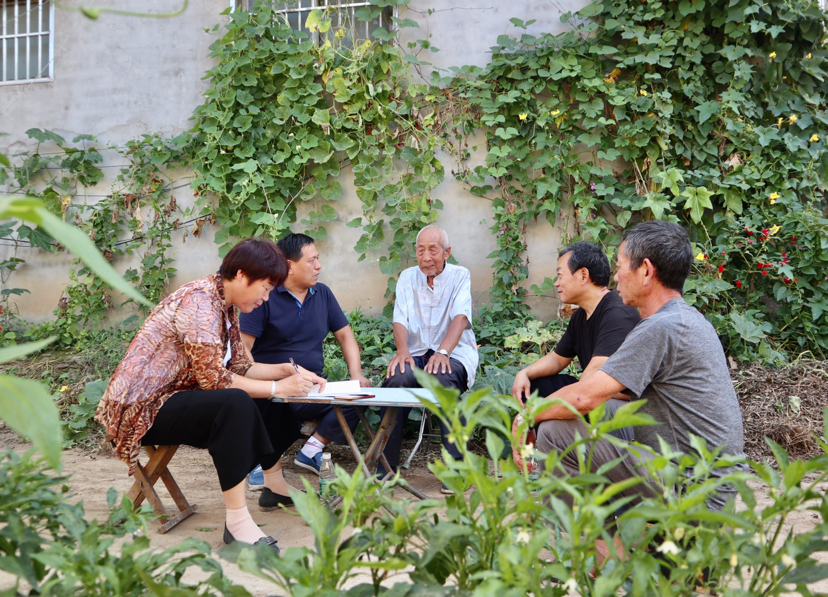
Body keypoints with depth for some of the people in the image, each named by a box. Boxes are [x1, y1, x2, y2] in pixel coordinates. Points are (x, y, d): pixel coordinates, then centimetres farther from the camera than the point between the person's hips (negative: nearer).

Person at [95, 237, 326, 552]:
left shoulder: (226, 307, 8)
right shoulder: (199, 302, -22)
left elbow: (239, 367, 7)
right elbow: (214, 378, -25)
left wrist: (288, 370, -3)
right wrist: (278, 387, -20)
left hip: (175, 397, 10)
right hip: (145, 408, -10)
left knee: (268, 402, 10)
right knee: (235, 403, -33)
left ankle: (275, 486, 26)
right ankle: (237, 520, -28)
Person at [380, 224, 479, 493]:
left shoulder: (459, 276, 3)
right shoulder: (407, 277, 11)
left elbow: (461, 318, -14)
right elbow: (400, 320, -1)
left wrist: (443, 352, -32)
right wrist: (402, 351, -23)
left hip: (455, 353, -2)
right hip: (417, 352, 2)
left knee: (443, 377, -37)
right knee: (398, 377, -31)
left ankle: (456, 465, -28)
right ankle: (386, 465, -20)